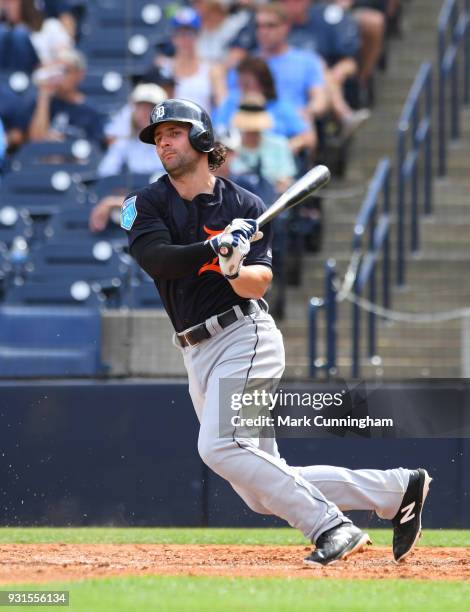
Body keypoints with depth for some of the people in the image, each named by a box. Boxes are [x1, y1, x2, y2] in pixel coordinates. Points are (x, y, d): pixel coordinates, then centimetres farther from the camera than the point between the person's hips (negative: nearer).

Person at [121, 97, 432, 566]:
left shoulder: (244, 206, 0)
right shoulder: (147, 204, 5)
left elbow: (259, 283, -9)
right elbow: (157, 260, -14)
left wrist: (236, 269, -31)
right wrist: (215, 248, -28)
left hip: (244, 335, -5)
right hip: (197, 352, 5)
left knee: (218, 446, -27)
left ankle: (331, 527, -19)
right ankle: (397, 489, 13)